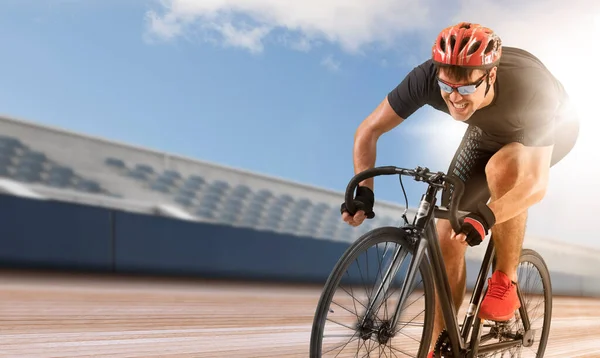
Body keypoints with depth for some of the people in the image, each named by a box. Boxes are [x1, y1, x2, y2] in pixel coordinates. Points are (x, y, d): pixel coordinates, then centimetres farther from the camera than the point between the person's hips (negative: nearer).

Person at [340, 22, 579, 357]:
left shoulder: (531, 89, -42)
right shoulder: (427, 77, -34)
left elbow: (537, 184, -43)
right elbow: (369, 130, -25)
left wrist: (485, 217, -59)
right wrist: (364, 189, -39)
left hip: (552, 131, -3)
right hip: (489, 134, 4)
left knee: (502, 167, -39)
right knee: (447, 239, -8)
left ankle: (506, 280, -16)